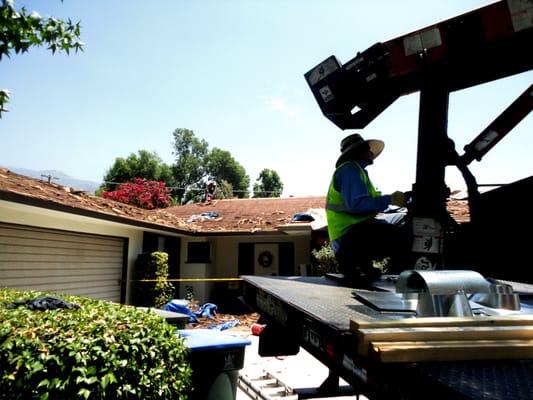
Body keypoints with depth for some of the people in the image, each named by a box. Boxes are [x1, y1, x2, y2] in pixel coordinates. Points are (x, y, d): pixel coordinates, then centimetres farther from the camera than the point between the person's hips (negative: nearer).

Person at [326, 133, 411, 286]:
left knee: (406, 220, 11)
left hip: (358, 226, 10)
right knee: (404, 237, -19)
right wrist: (389, 199, -16)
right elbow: (356, 204, -22)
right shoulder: (349, 170, -8)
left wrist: (395, 199, 8)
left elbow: (369, 201, 19)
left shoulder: (358, 170, 25)